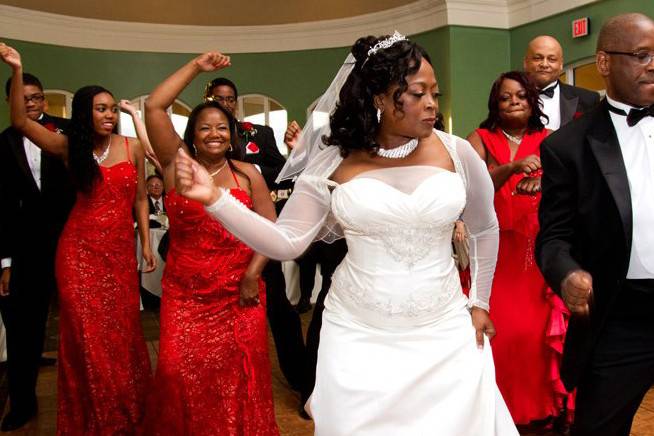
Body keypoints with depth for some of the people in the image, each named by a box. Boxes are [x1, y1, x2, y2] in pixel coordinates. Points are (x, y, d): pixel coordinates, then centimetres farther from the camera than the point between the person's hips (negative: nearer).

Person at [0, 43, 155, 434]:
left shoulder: (132, 148, 0)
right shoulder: (70, 148, -2)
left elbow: (140, 198, 7)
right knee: (86, 334, 2)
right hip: (79, 250, -1)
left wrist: (146, 244, 6)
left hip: (120, 250, 1)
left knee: (121, 330, 9)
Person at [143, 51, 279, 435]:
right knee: (181, 372, -3)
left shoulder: (248, 174, 3)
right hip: (185, 293, 0)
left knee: (239, 375, 2)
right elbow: (154, 107, -4)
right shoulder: (178, 164, 4)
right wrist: (196, 67, -1)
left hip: (239, 293, 0)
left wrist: (252, 275, -10)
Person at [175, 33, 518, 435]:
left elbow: (486, 229, 11)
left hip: (445, 335, 1)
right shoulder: (334, 162, -6)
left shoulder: (457, 153, -5)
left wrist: (480, 302, 12)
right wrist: (214, 198, -19)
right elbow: (286, 242, -9)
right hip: (358, 339, 0)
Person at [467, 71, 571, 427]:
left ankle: (542, 403, 19)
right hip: (493, 250, -1)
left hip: (538, 251, 2)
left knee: (539, 328, -1)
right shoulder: (480, 140, 2)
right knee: (497, 329, -3)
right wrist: (513, 168, -28)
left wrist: (543, 184, -28)